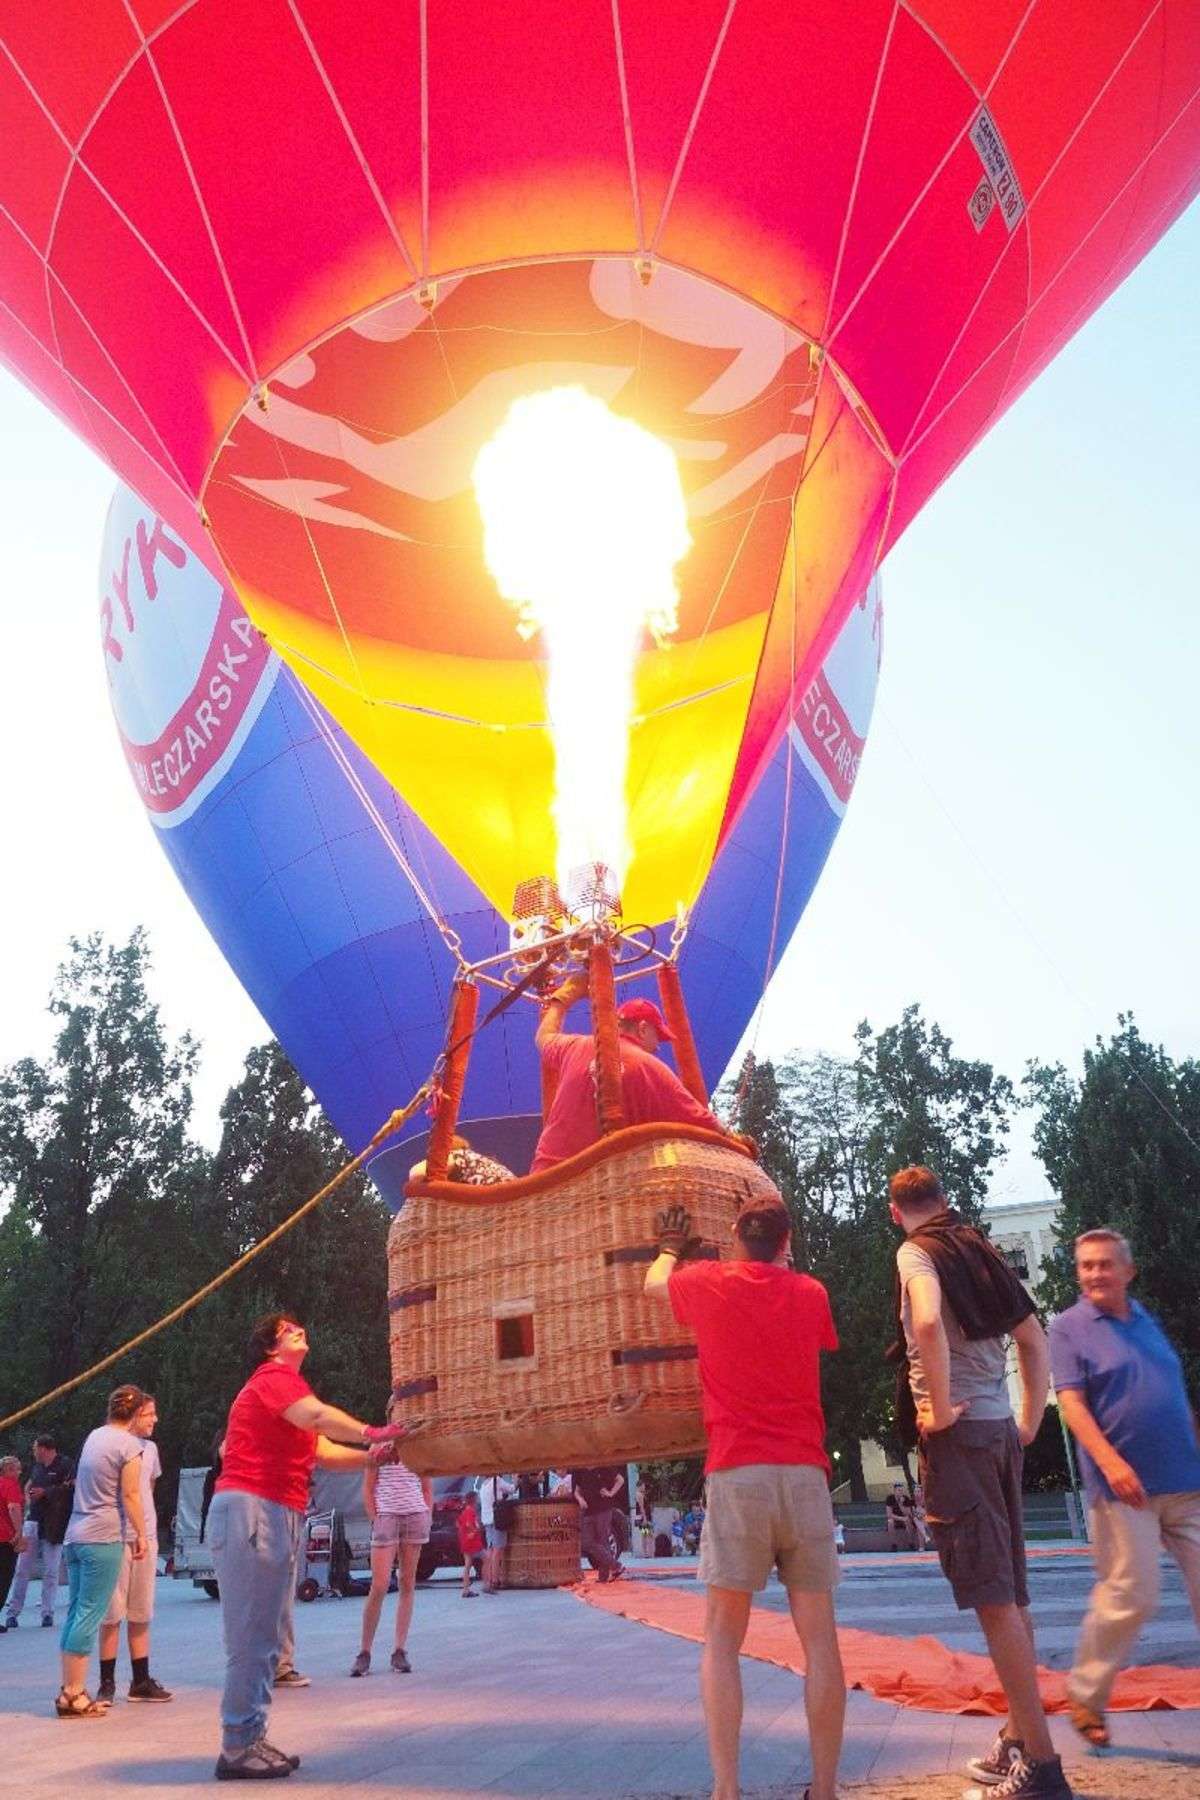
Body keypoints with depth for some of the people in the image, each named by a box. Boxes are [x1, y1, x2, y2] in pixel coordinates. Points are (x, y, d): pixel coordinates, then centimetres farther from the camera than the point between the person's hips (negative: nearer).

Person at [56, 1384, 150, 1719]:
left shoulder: (93, 1436, 13)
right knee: (90, 1615, -5)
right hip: (104, 1536, -8)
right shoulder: (129, 1444, -9)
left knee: (75, 1612, 10)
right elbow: (131, 1496, -9)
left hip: (75, 1535, 8)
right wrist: (140, 1535, -1)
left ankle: (69, 1689, 13)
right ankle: (73, 1695, -4)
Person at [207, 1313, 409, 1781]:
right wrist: (372, 1434, -27)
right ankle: (237, 1750, -1)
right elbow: (318, 1416, -26)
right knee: (251, 1636, -7)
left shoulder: (283, 1384, 25)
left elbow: (322, 1452, 18)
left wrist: (371, 1456, 7)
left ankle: (251, 1740, 19)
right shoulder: (274, 1376, -7)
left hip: (279, 1516, 11)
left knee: (266, 1638, 13)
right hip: (250, 1511, -11)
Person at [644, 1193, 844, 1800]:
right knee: (819, 1638, 6)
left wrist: (671, 1246, 45)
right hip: (805, 1474, 2)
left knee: (721, 1640, 6)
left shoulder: (708, 1283, 4)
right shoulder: (811, 1294, 9)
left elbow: (653, 1283, 25)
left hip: (736, 1475, -2)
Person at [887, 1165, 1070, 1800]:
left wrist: (940, 1409, -18)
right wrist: (1028, 1422, 19)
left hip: (958, 1433, -8)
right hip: (999, 1429, 8)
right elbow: (1035, 1342, 18)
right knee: (1008, 1592, 14)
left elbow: (928, 1323, -27)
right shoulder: (980, 1253, 15)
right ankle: (1017, 1738, 24)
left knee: (993, 1597, -5)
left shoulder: (916, 1252, -6)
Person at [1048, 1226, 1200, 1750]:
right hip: (1124, 1485, -5)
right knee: (1130, 1597, -6)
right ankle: (1085, 1697, 14)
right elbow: (1071, 1401, -12)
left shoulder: (1147, 1322, 14)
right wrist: (1111, 1461, -25)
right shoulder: (1069, 1328, -3)